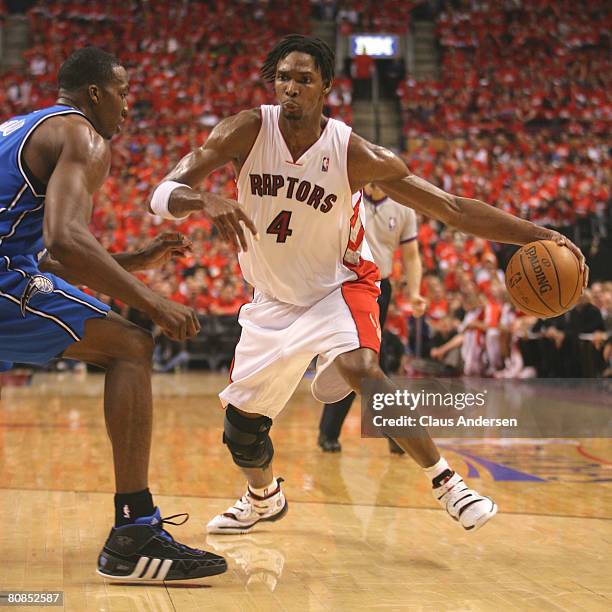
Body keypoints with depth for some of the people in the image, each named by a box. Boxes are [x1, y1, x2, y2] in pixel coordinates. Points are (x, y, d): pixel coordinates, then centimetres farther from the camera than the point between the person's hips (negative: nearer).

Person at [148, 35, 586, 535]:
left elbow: (454, 208, -18)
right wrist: (204, 202, -46)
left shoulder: (356, 155, -21)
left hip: (337, 287, -3)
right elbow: (163, 194, -22)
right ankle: (264, 498, 40)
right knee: (240, 423, 7)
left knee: (360, 369, -33)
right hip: (273, 300, 3)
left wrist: (537, 235, -27)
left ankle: (445, 480, -17)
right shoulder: (249, 132, -18)